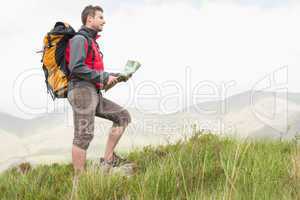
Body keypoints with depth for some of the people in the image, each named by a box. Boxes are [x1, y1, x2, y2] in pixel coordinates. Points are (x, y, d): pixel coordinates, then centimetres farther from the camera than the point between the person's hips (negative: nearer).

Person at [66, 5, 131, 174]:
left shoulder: (92, 41, 26)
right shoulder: (80, 39, -6)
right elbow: (76, 67, -20)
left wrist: (113, 77, 16)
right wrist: (104, 78, -15)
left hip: (94, 94, 10)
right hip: (82, 91, -10)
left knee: (123, 116, 6)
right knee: (84, 136, -11)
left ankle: (108, 160, 2)